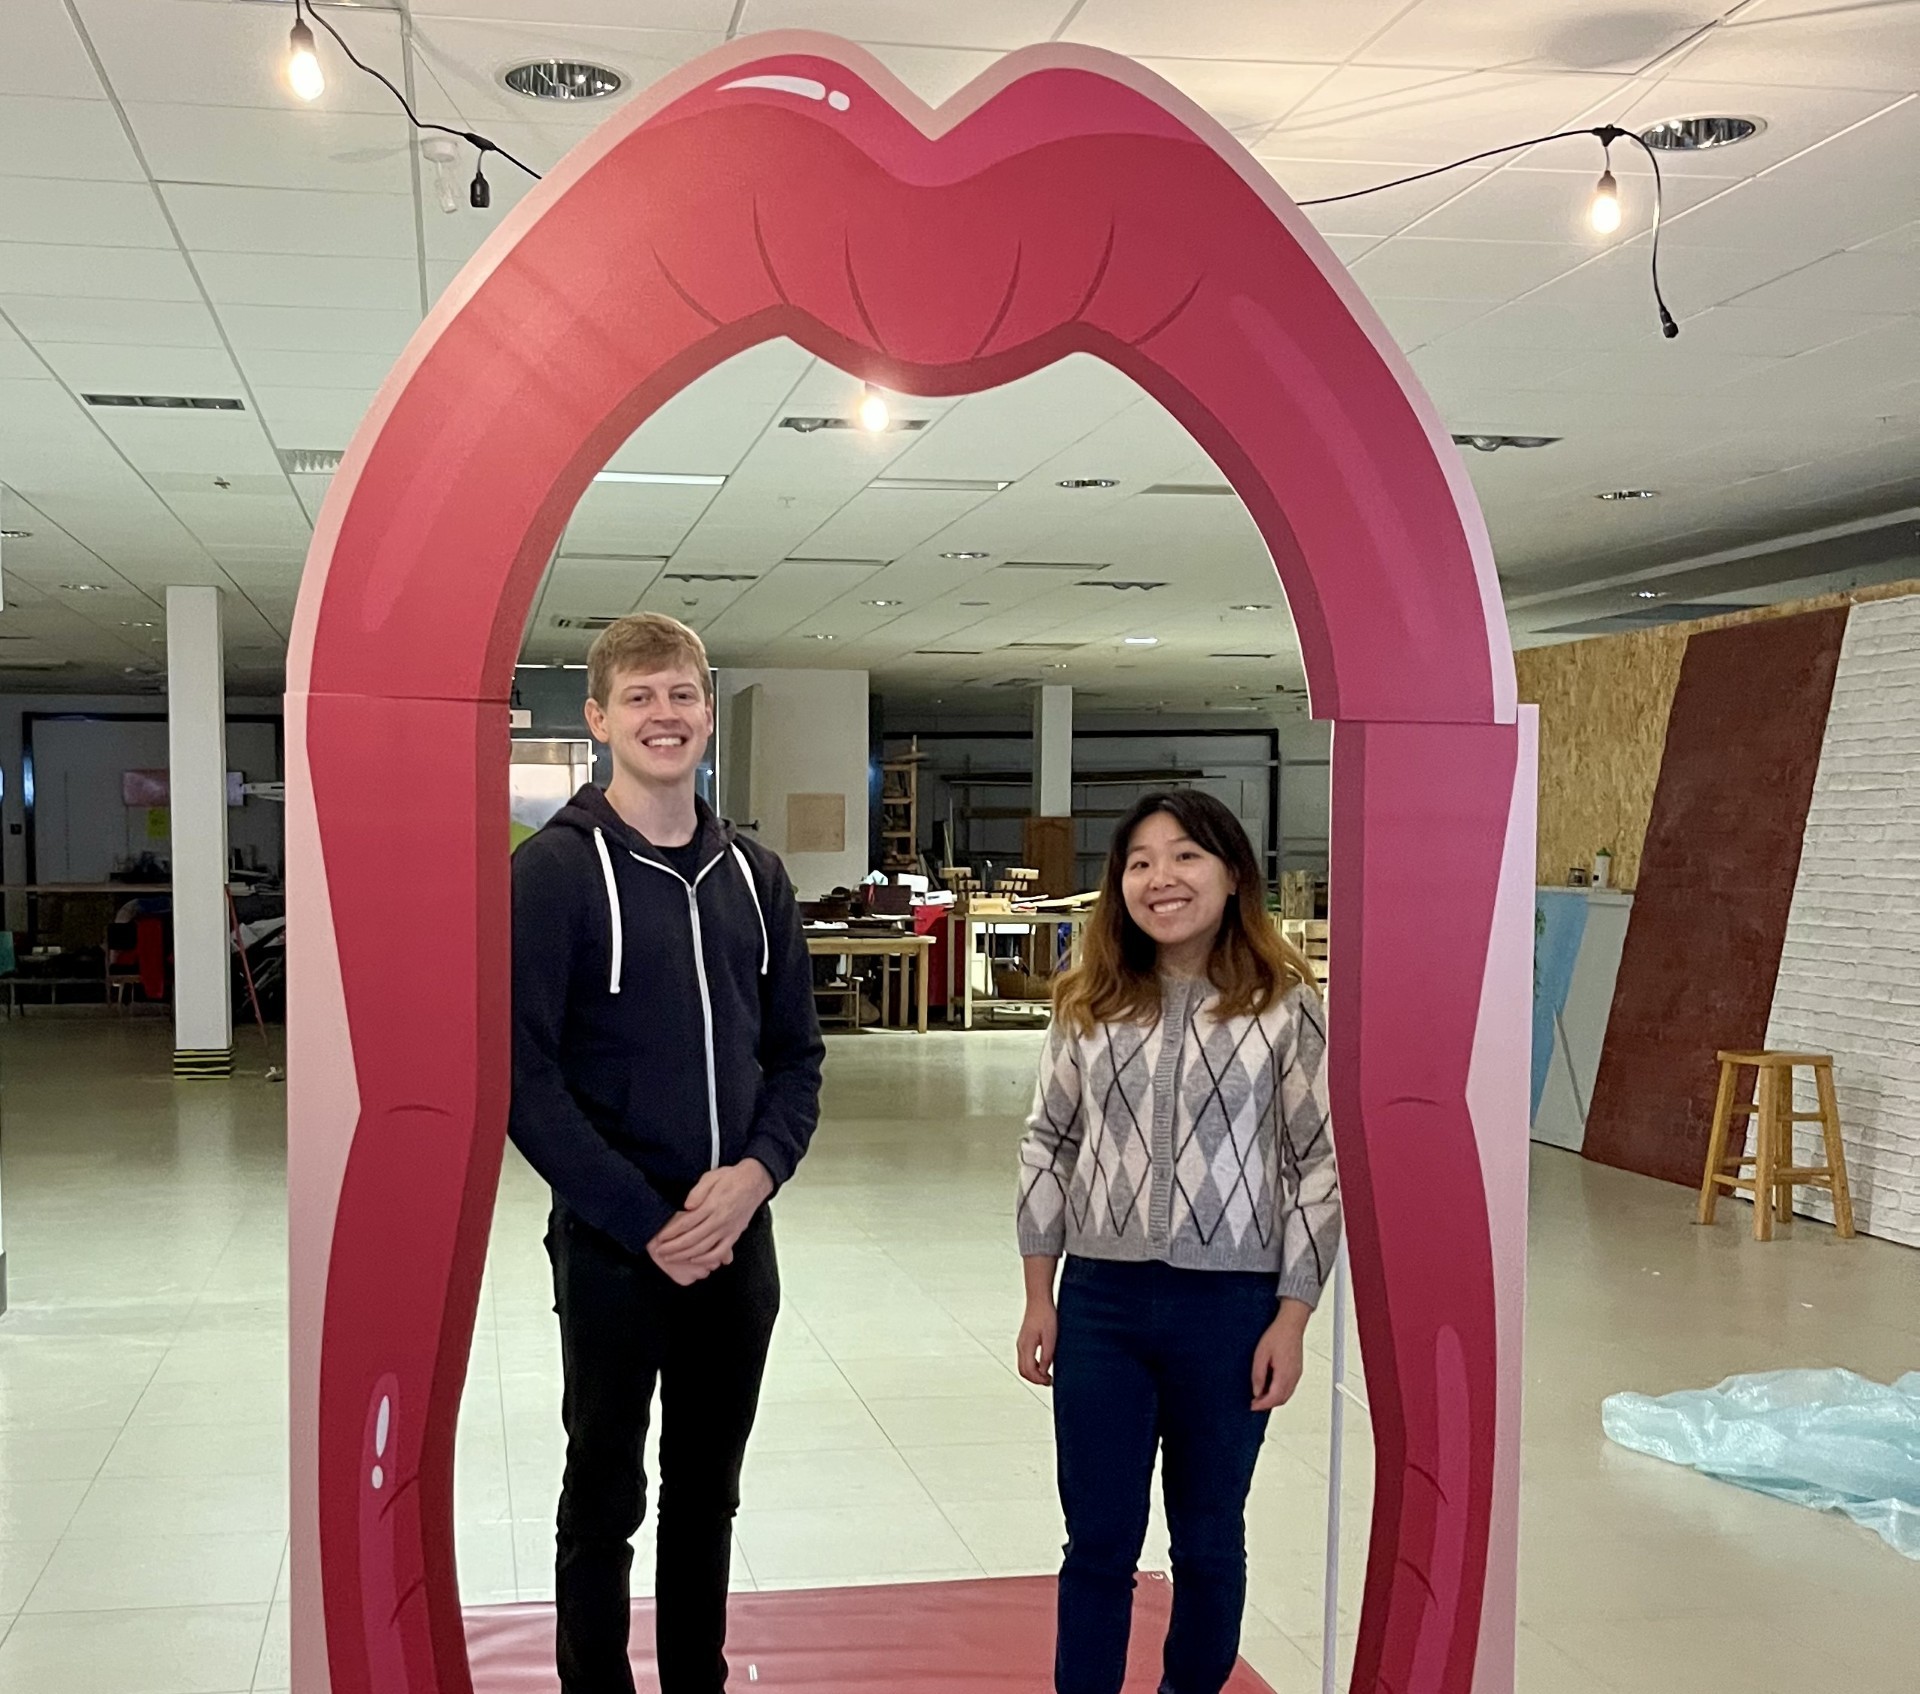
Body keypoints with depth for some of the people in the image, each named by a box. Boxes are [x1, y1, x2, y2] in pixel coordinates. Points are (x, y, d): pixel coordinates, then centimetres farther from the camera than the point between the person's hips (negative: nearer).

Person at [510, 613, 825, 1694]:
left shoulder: (754, 876, 7)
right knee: (605, 1500, 9)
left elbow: (796, 1054, 9)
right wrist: (648, 1222, -16)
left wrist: (756, 1175, -10)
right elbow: (526, 1079, -14)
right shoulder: (556, 870, -9)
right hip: (611, 1243, -5)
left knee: (708, 1496, 17)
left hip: (740, 1237, 5)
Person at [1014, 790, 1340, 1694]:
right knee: (1098, 1542, 10)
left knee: (1207, 1543, 15)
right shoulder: (1089, 1001, 2)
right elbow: (1047, 1144, 7)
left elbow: (1320, 1165, -5)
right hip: (1101, 1300, 2)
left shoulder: (1286, 1004, -7)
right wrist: (1039, 1295, 5)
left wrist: (1291, 1319, -7)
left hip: (1229, 1307, -2)